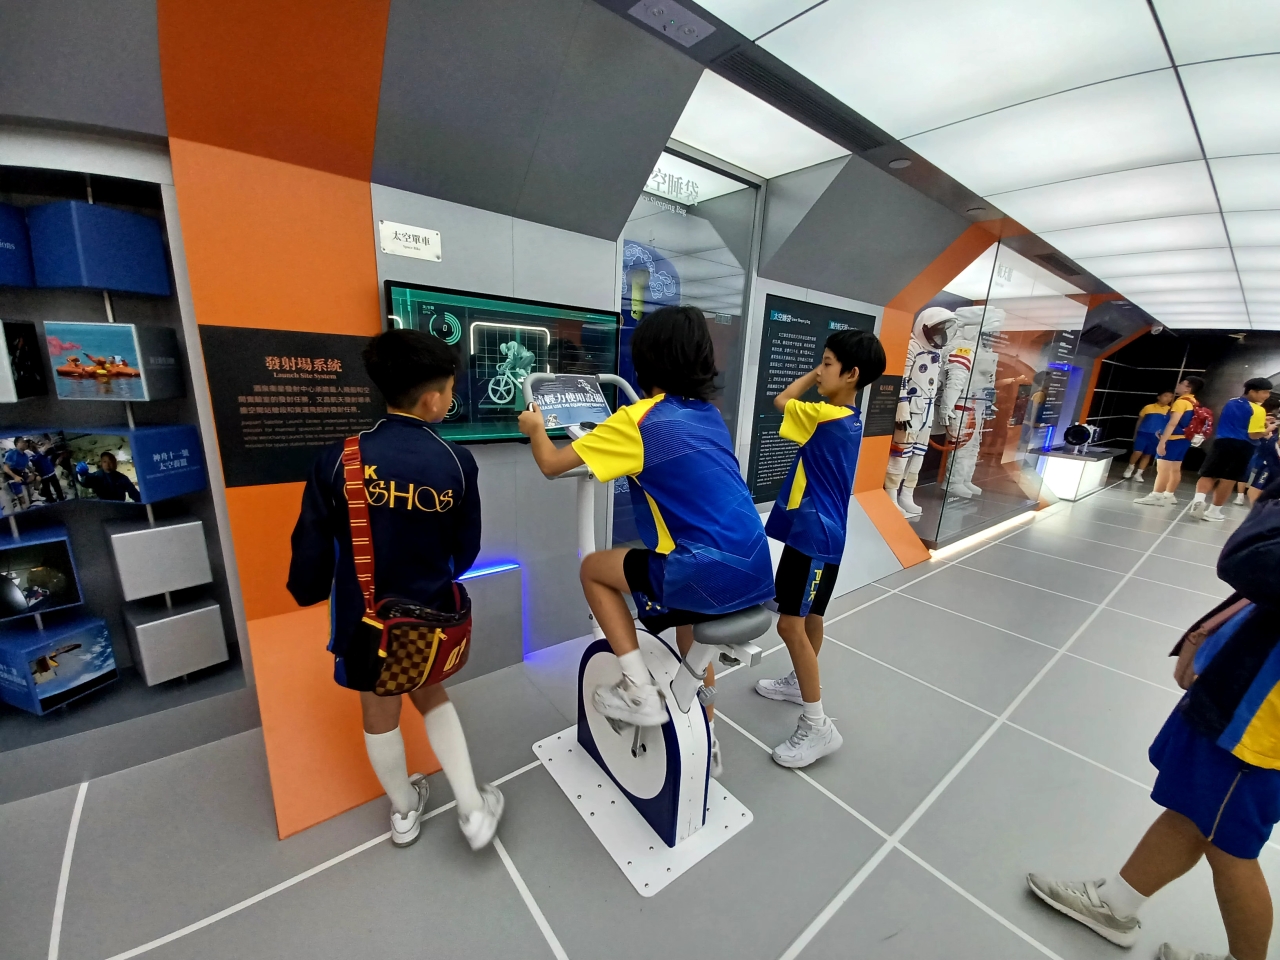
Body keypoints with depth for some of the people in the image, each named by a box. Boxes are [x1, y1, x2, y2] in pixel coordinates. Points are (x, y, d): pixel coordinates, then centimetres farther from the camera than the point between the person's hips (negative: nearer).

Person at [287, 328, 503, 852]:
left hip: (365, 616, 0)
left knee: (380, 714, 23)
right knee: (432, 696, 26)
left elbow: (312, 544, -9)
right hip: (430, 613, 1)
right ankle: (472, 809, 29)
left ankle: (404, 812, 47)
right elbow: (465, 551, -4)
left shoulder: (340, 458, -18)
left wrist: (308, 593, 13)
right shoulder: (457, 462, -15)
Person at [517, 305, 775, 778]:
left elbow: (552, 464, 0)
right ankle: (706, 738, 47)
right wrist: (610, 438, 39)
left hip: (710, 574, -8)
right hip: (755, 571, 8)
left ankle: (640, 692, 15)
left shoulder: (637, 419, -7)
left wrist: (535, 429, 20)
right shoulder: (709, 415, 14)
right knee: (686, 615, 36)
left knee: (593, 568, 13)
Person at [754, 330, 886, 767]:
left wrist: (812, 376, 3)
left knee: (790, 624, -5)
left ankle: (818, 727, 8)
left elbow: (781, 400, -6)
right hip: (815, 530, 10)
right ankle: (801, 682, 43)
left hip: (813, 534, -10)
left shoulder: (826, 416, -21)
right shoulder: (847, 419, 8)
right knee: (809, 616, 23)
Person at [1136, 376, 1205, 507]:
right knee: (1175, 469, 13)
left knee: (1163, 468, -10)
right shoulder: (1195, 404, 16)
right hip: (1184, 439, 10)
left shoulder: (1182, 401, -14)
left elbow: (1172, 423, -22)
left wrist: (1162, 442, -24)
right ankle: (1169, 495, 18)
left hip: (1173, 439, -10)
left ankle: (1156, 496, -11)